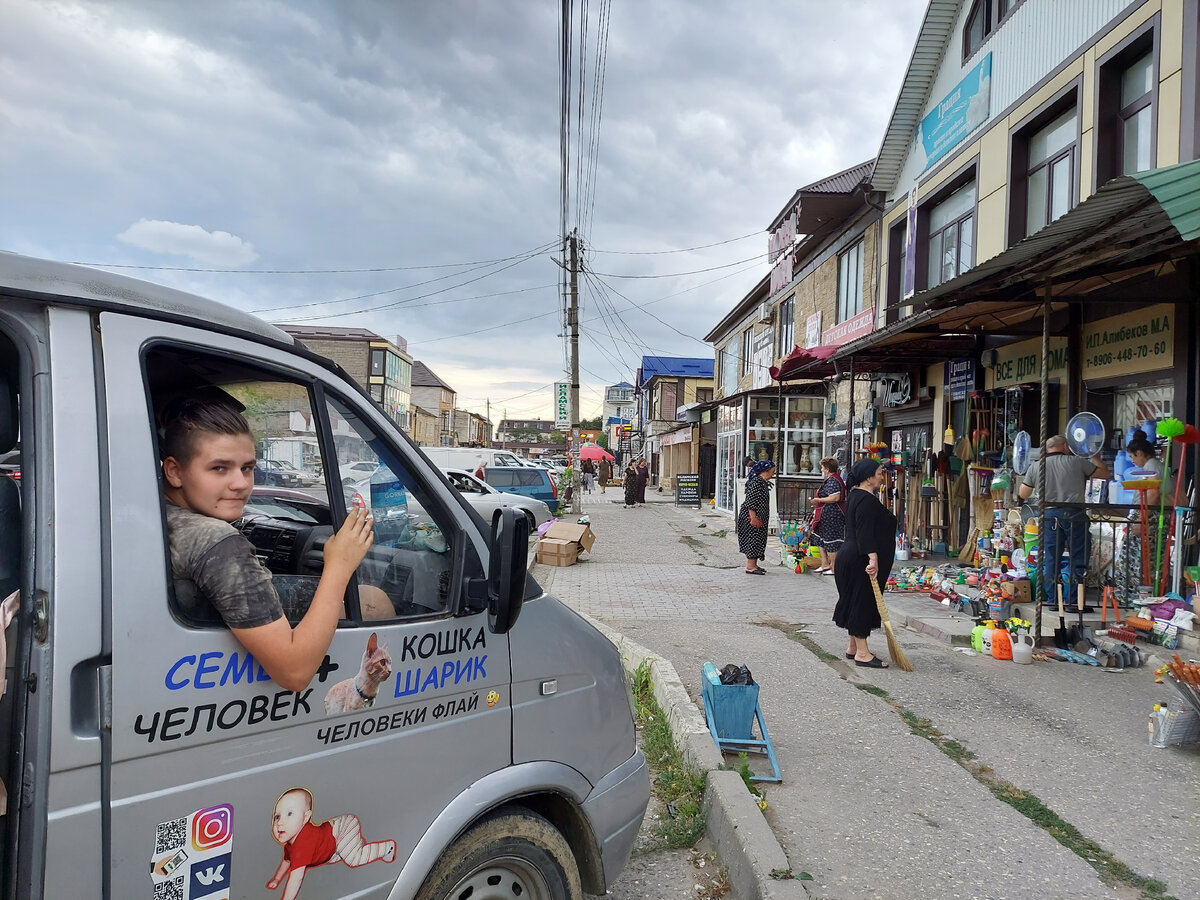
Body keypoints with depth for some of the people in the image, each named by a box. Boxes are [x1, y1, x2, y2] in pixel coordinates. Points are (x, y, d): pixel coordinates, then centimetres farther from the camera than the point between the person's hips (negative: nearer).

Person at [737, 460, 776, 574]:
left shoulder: (763, 482, 16)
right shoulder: (757, 482, -17)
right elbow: (751, 501, -22)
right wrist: (753, 517, -24)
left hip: (759, 516, 11)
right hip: (751, 515, -11)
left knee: (757, 538, 12)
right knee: (753, 538, -9)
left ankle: (753, 564, 18)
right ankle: (750, 566, -8)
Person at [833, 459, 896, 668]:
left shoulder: (855, 495, 15)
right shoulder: (867, 500, -18)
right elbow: (865, 533, -27)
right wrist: (873, 558, -32)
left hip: (851, 558, 11)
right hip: (861, 561, -11)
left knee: (857, 603, 16)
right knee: (863, 602, -5)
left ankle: (854, 648, 25)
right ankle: (862, 653, 1)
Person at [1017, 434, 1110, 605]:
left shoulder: (1035, 466, 9)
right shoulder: (1077, 462, 3)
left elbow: (1023, 494, 14)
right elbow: (1105, 473, 13)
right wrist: (1095, 457, 30)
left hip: (1048, 515, 3)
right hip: (1073, 514, -3)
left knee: (1050, 557, 9)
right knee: (1079, 557, 4)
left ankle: (1051, 598, 11)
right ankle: (1071, 598, 2)